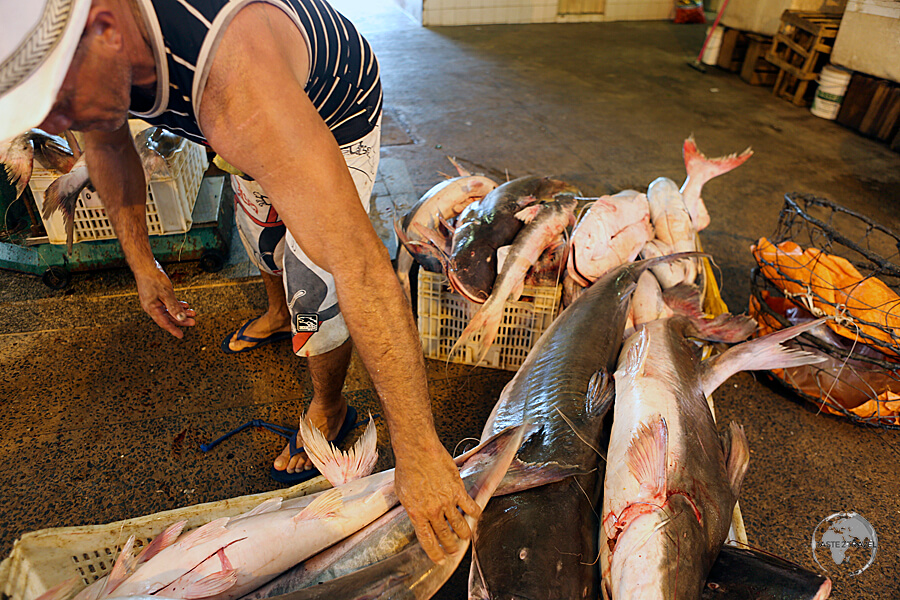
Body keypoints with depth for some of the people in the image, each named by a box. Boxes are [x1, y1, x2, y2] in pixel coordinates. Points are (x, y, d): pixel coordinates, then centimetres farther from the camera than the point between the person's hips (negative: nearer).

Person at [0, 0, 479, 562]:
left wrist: (418, 448, -52)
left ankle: (328, 406, 19)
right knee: (259, 228, 26)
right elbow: (107, 143, -1)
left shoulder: (238, 79, -52)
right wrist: (141, 261, -2)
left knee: (315, 288, -13)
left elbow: (358, 261, -56)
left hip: (338, 119, -7)